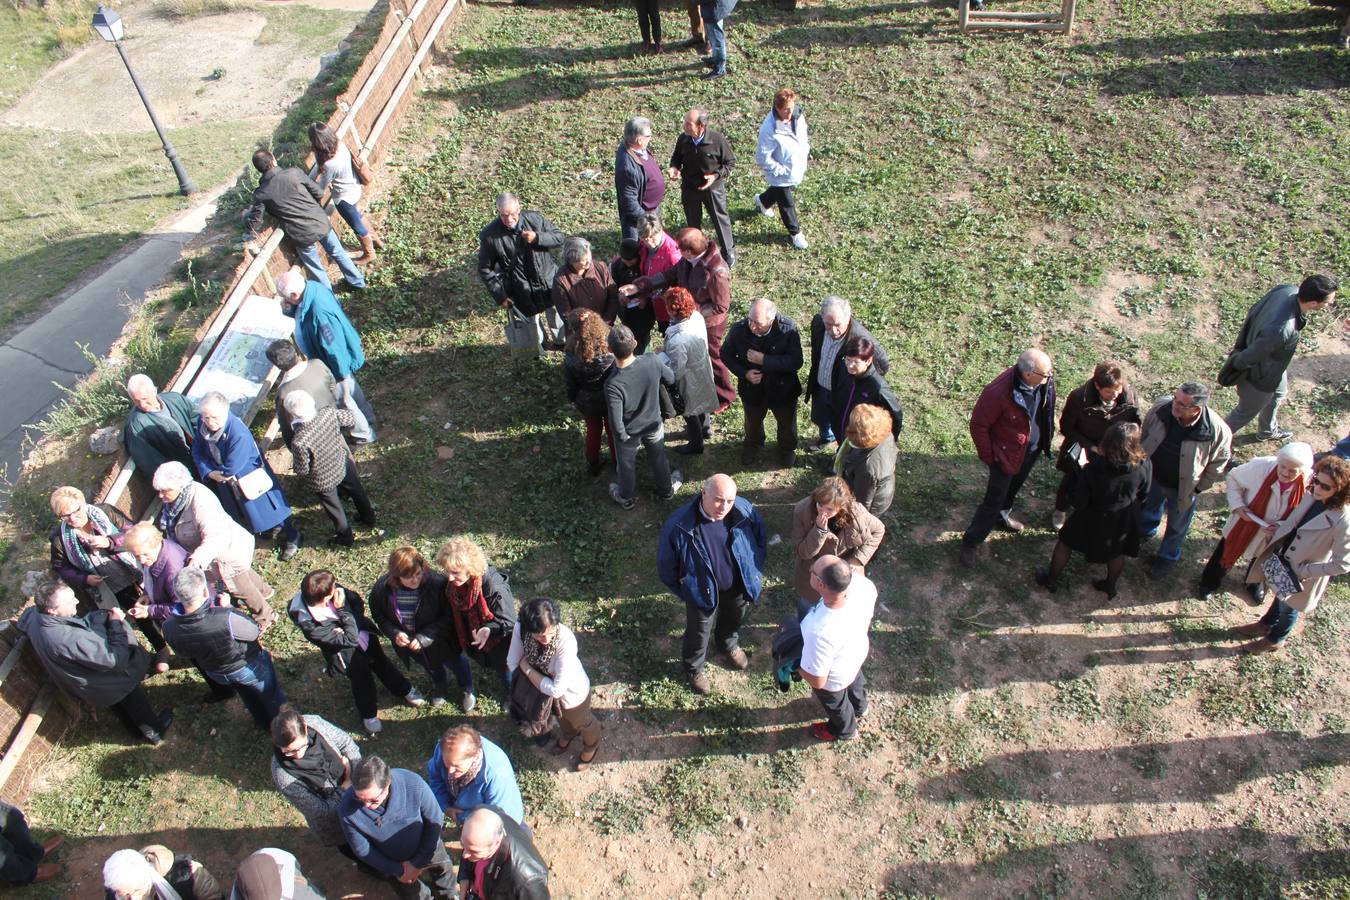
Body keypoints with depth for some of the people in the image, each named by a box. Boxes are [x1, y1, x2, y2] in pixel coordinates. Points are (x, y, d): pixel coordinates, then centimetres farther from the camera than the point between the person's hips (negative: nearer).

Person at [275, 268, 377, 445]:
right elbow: (299, 313, 6)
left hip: (338, 363, -9)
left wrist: (342, 379, -22)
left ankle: (364, 433, 40)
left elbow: (334, 348, -32)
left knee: (344, 399, 16)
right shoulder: (311, 288, -15)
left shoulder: (320, 313, -41)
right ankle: (366, 418, 55)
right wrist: (289, 309, -17)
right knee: (351, 392, 31)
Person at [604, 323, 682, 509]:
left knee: (627, 466, 27)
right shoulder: (652, 361, -30)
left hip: (629, 433, -3)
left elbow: (616, 424, -33)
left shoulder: (613, 384, -40)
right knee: (658, 459, 31)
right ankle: (666, 489, 57)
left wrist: (622, 436, -12)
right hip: (654, 425, 3)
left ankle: (627, 498, 54)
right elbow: (671, 379, -8)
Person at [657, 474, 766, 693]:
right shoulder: (679, 525, -33)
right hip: (703, 592, -3)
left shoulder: (745, 512, -25)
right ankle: (694, 669, 53)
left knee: (733, 620, 32)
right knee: (699, 633, 22)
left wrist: (754, 575, 1)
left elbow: (760, 541, -4)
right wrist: (684, 592, -6)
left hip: (739, 587, 3)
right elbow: (666, 564, -16)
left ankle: (730, 645, 67)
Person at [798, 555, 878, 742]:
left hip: (834, 680, -5)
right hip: (858, 650, 5)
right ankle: (859, 707, 72)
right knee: (856, 680, 39)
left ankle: (845, 730, 64)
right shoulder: (863, 583, -34)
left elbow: (817, 681, -32)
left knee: (835, 703, 31)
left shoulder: (821, 632, -49)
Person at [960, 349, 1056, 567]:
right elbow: (978, 425, -22)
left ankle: (1002, 516, 58)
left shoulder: (1046, 380, -17)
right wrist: (989, 457, -14)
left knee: (1013, 488, 30)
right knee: (994, 501, 5)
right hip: (1007, 455, -6)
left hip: (1032, 449, 6)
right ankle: (970, 543, 22)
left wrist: (1045, 439, 12)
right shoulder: (999, 392, -36)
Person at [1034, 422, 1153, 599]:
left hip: (1094, 519, -2)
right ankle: (1110, 586, 51)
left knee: (1065, 543, 23)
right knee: (1117, 552, 29)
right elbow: (1143, 495, -8)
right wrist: (1130, 507, 12)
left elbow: (1079, 502, -21)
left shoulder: (1093, 468, -34)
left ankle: (1051, 580, 39)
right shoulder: (1144, 466, -27)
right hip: (1124, 520, 2)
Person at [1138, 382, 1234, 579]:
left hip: (1183, 488, -3)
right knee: (1147, 508, 32)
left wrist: (1197, 489, -9)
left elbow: (1218, 465, -15)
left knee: (1177, 525, 23)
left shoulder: (1218, 431, -33)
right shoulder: (1161, 407, -26)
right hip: (1153, 476, 3)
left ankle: (1167, 557, 51)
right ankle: (1144, 533, 64)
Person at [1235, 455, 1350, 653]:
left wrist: (1303, 570, -22)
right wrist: (1277, 531, -4)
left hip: (1300, 579, -5)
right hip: (1283, 563, 5)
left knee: (1288, 607, 21)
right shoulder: (1311, 497, -14)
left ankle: (1274, 640, 47)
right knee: (1280, 596, 30)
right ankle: (1265, 625, 56)